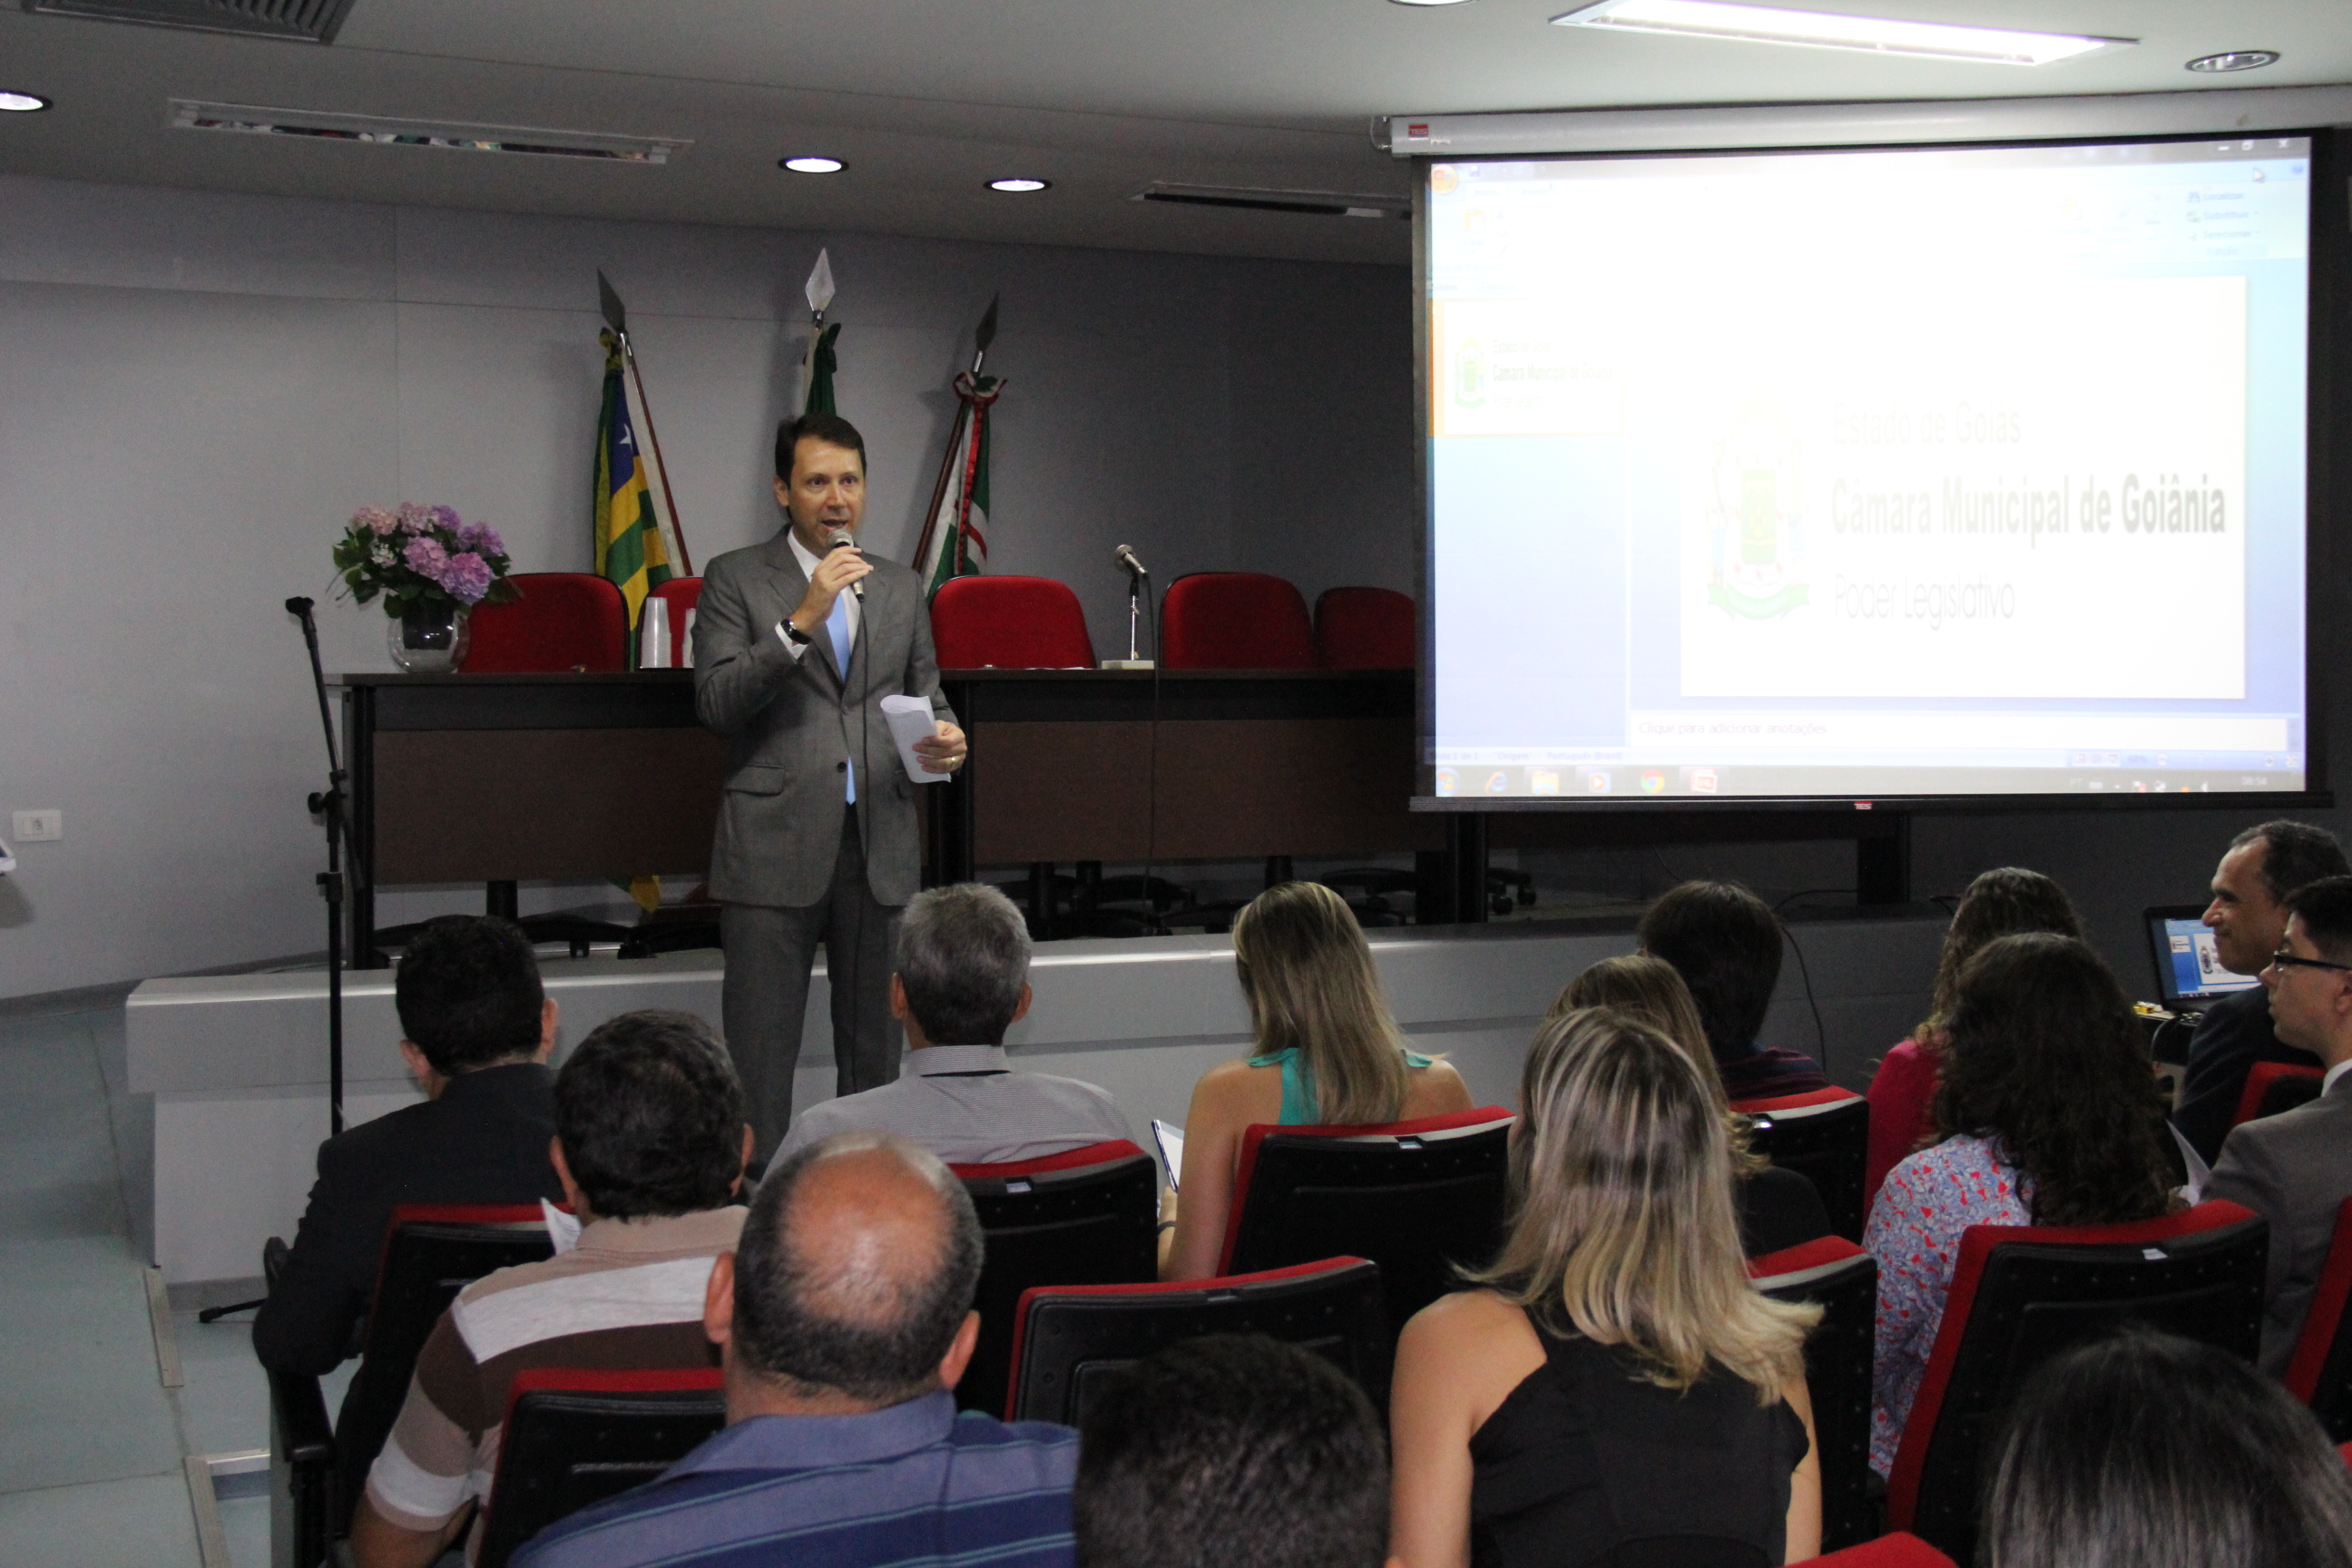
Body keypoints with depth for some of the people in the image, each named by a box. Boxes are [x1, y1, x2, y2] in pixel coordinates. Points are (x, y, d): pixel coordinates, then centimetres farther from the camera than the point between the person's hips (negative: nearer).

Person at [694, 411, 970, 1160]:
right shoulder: (734, 578, 3)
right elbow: (717, 702, -8)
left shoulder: (901, 587, 16)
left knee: (875, 1049, 9)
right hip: (774, 846, -4)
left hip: (881, 846, 4)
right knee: (759, 1056, -3)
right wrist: (802, 620, -17)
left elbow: (925, 694, 21)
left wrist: (944, 737, -3)